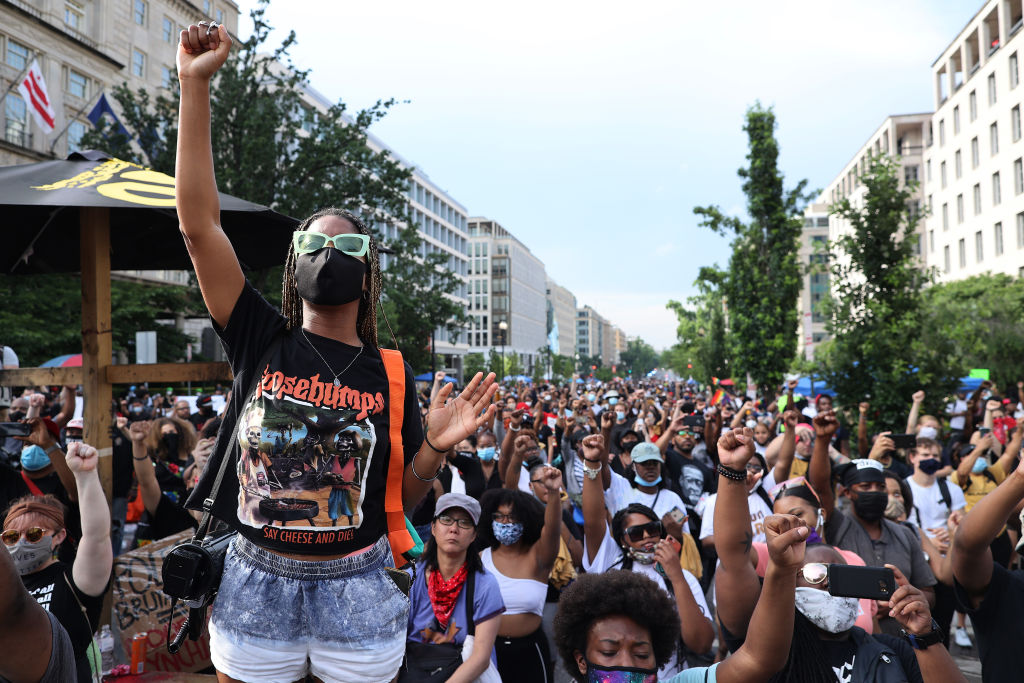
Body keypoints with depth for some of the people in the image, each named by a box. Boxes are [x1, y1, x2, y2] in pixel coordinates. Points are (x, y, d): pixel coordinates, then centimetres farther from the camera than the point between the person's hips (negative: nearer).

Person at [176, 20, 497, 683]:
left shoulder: (392, 375, -2)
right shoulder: (262, 342, -3)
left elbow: (403, 497, 4)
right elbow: (199, 222, -11)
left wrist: (437, 446, -16)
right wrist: (196, 85, -13)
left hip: (357, 589, 0)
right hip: (256, 585, 0)